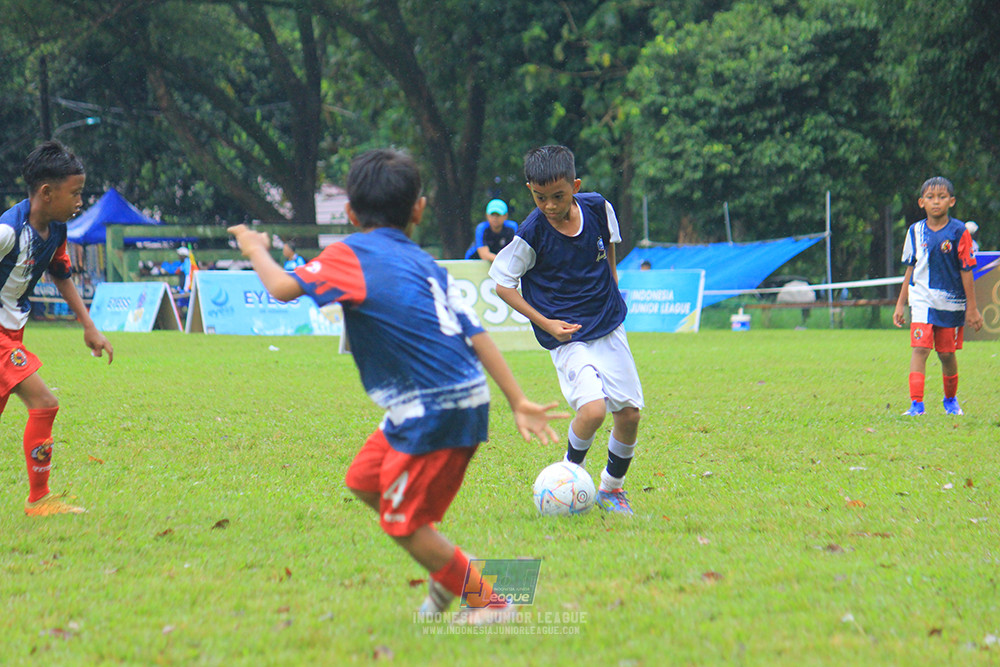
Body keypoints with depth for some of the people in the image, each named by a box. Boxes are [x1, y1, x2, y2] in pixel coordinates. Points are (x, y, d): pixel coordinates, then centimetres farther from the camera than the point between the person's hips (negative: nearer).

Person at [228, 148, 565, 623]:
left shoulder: (351, 255, -4)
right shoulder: (425, 264, 15)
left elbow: (284, 287, -11)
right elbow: (475, 334, 10)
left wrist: (256, 250, 10)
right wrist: (518, 401, 9)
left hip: (438, 412, -8)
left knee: (402, 522, 4)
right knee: (364, 479, 22)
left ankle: (490, 603, 11)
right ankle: (450, 574, 30)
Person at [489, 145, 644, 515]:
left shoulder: (598, 208, -5)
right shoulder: (531, 233, -17)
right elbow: (502, 282, -7)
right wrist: (545, 323, -12)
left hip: (609, 328, 5)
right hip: (567, 336, -5)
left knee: (629, 414, 3)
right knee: (593, 409, -23)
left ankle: (611, 487, 28)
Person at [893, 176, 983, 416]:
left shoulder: (959, 232, -6)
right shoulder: (915, 232, 2)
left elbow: (966, 271, -3)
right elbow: (910, 270, 10)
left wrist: (971, 308, -2)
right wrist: (900, 304, 10)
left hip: (951, 302, -1)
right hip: (922, 299, 1)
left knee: (947, 353, 8)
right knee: (920, 349, -13)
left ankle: (951, 400, 31)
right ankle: (916, 403, -15)